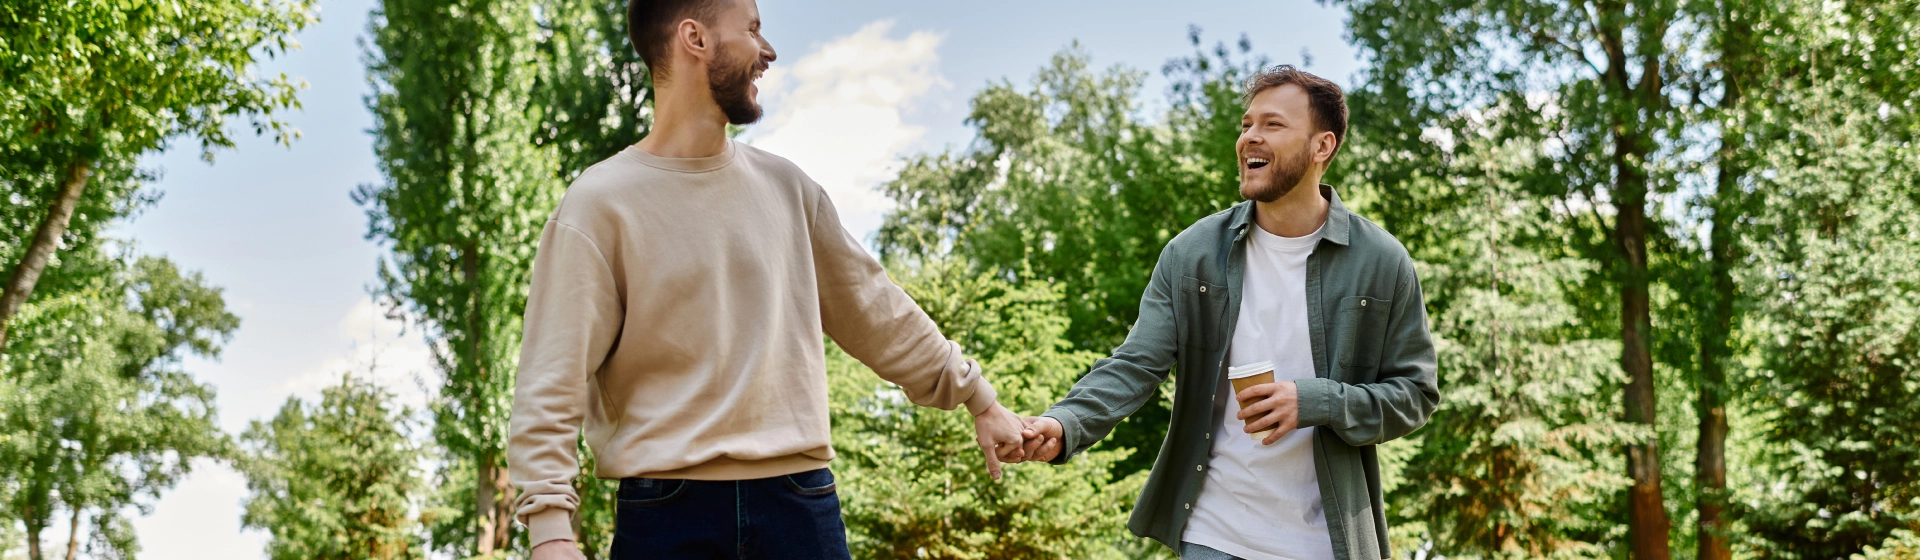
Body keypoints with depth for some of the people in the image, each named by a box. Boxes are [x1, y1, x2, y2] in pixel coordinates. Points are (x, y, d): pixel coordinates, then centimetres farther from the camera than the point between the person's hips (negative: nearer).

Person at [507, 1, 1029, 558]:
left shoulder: (786, 187, 11)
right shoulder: (599, 203, -5)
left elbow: (875, 312, 20)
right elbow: (551, 384, -9)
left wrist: (978, 399, 23)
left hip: (801, 502, 4)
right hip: (666, 512, -4)